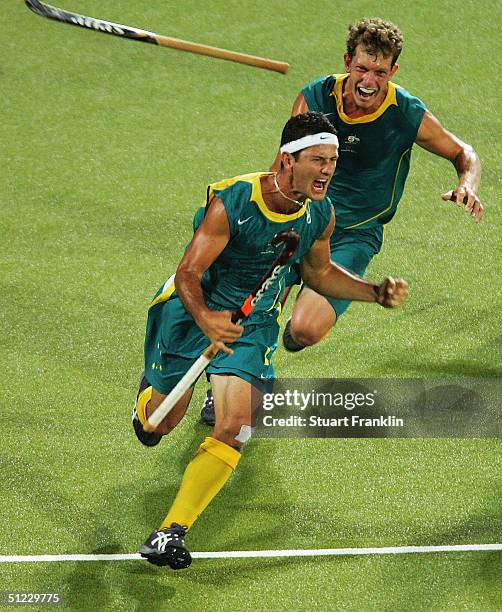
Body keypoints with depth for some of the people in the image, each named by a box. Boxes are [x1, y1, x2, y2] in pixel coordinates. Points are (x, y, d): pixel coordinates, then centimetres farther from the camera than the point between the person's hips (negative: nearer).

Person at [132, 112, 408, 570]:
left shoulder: (321, 214, -11)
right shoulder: (230, 202, -28)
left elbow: (319, 273, 9)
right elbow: (188, 274, -28)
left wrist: (376, 292, -4)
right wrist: (205, 319, -48)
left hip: (254, 323, 3)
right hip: (193, 309, -3)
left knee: (236, 428, -17)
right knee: (162, 421, 12)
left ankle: (172, 531, -14)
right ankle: (148, 397, 53)